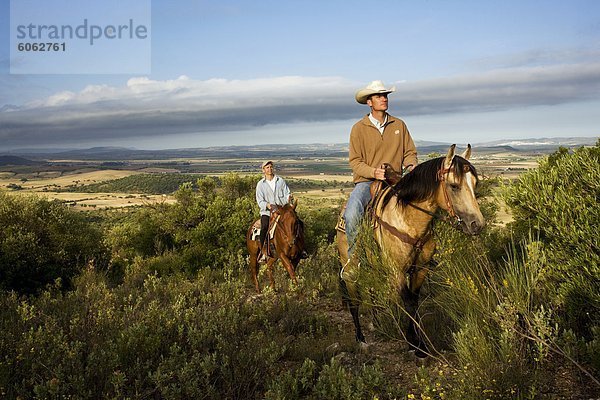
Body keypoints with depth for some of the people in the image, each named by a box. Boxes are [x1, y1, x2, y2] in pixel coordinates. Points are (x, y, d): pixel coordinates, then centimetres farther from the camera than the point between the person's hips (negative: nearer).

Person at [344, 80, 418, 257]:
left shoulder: (399, 125, 9)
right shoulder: (359, 128, -1)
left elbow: (410, 152, 14)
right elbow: (355, 162, -3)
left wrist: (411, 166, -9)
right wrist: (374, 172, -22)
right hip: (366, 181, -3)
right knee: (351, 214, -29)